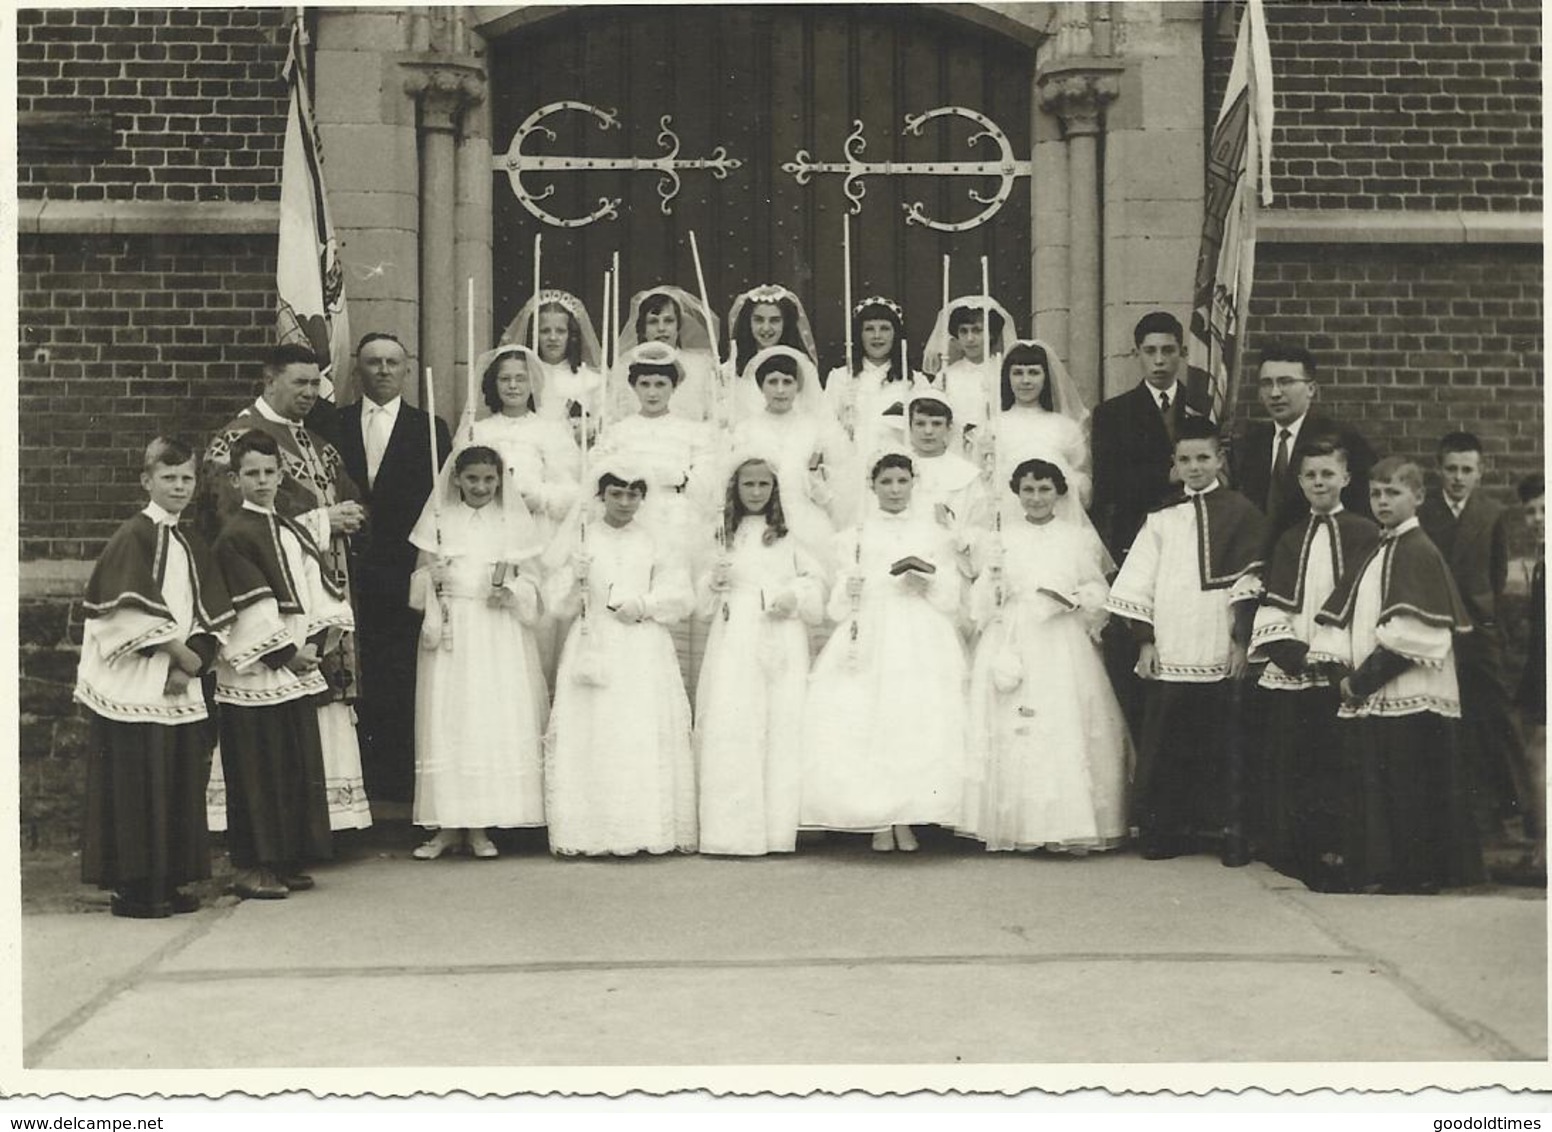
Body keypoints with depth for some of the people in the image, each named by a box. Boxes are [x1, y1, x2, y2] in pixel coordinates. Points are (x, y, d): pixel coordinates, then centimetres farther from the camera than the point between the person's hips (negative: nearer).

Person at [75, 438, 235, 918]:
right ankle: (131, 888, 4)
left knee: (180, 785, 8)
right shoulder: (134, 536, -6)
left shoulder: (192, 545, 14)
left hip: (180, 691, 7)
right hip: (135, 689, -7)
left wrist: (191, 664, -6)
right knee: (137, 785, -4)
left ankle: (170, 882, 16)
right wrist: (182, 652, -10)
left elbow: (213, 618, 9)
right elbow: (132, 610, -15)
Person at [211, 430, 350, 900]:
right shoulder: (235, 536, -8)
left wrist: (318, 641, -4)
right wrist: (287, 651, -13)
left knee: (298, 767, 10)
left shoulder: (293, 531, 14)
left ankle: (287, 861, 18)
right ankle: (252, 867, 5)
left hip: (297, 668, 7)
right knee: (258, 770, -2)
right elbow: (251, 608, -14)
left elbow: (318, 586, 10)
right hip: (255, 673, -7)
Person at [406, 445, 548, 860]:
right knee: (445, 722, -3)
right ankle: (447, 825, 3)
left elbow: (530, 580, 8)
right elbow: (418, 580, 8)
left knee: (495, 724, -3)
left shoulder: (513, 522, 8)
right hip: (450, 631, 0)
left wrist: (509, 590, -13)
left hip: (499, 635, 0)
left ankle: (480, 827, 3)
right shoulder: (439, 519, 8)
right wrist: (432, 578, -14)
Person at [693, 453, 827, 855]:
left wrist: (795, 598, -10)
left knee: (783, 725, -5)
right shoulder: (724, 536, 15)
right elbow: (703, 603, 19)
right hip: (734, 640, 1)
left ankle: (778, 828, 0)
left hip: (782, 640, -1)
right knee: (731, 728, -7)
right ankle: (732, 830, -4)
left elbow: (816, 583, 9)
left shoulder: (789, 535, 10)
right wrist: (713, 583, -2)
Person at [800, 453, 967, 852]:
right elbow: (838, 606, 10)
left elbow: (950, 601, 11)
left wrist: (929, 575, -6)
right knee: (865, 725, -12)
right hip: (868, 638, 0)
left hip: (922, 642, 0)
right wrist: (850, 591, -11)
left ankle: (906, 820, -5)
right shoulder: (854, 537, 15)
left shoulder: (934, 534, 16)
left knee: (919, 724, -12)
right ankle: (878, 822, -5)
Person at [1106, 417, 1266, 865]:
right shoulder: (1163, 517, 12)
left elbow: (1248, 581, -1)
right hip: (1168, 654, 3)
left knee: (1220, 745, 1)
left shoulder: (1239, 512, 4)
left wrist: (1241, 639, -6)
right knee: (1163, 744, 3)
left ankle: (1228, 829, 11)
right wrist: (1145, 640, 3)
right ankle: (1163, 829, 12)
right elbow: (1138, 583, 10)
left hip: (1218, 654, -2)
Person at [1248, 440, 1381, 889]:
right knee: (1290, 763, 2)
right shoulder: (1289, 541, 17)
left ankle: (1338, 851, 1)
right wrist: (1286, 647, -7)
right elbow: (1273, 605, 11)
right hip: (1291, 672, 4)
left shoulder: (1364, 535, 3)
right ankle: (1301, 855, 10)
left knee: (1338, 764, -6)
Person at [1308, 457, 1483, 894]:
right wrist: (1342, 673, -1)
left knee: (1409, 793, -2)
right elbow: (1339, 620, 15)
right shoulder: (1372, 555, 17)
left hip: (1409, 700, -7)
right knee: (1370, 791, 10)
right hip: (1365, 701, 7)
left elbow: (1414, 635, -17)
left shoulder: (1419, 552, -7)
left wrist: (1363, 679, -15)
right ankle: (1372, 869, 17)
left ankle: (1416, 873, 7)